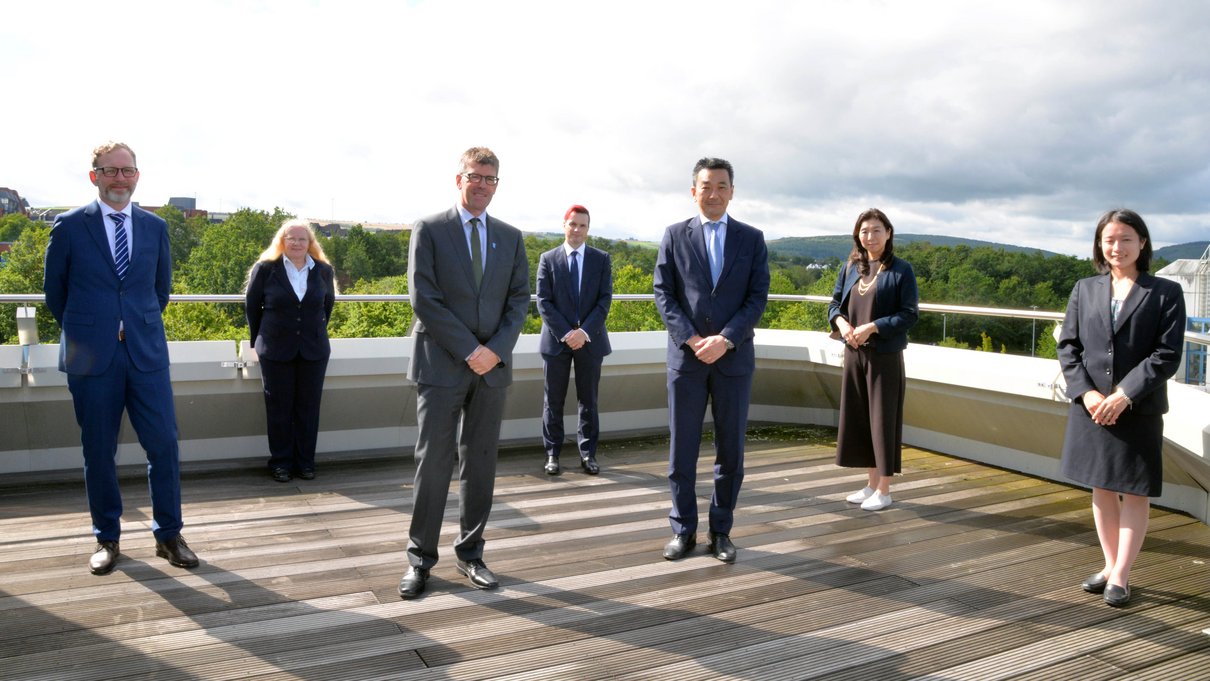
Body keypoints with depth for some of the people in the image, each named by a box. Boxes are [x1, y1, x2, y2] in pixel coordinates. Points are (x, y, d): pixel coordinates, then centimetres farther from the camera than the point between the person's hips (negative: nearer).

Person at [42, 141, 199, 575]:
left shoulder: (155, 227, 7)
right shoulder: (69, 226, 0)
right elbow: (54, 291, 8)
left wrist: (142, 326, 14)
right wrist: (83, 331, 11)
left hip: (147, 352, 2)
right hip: (92, 357, -1)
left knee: (164, 444, -1)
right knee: (99, 452, 7)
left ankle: (168, 535, 13)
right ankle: (107, 539, 22)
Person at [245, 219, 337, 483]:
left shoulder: (324, 270, 2)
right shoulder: (265, 269, -3)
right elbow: (252, 306, 6)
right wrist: (259, 340, 10)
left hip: (314, 350, 2)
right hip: (276, 351, -2)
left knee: (308, 407, 6)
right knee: (279, 408, 4)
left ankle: (305, 461, 16)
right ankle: (280, 462, 15)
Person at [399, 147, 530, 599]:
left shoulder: (510, 237, 12)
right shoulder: (429, 230, 0)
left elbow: (519, 299, 8)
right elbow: (423, 298, -8)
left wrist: (497, 349, -8)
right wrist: (468, 349, -13)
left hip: (492, 364, 4)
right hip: (442, 365, -3)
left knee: (480, 463, 8)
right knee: (433, 461, -1)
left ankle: (470, 553, 20)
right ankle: (420, 558, 12)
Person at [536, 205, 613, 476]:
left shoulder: (601, 259, 5)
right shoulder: (548, 259, 4)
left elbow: (605, 299, -2)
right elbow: (543, 302, -3)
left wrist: (585, 331, -14)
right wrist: (565, 333, -13)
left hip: (590, 339, 1)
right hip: (556, 340, 0)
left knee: (588, 400, 7)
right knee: (553, 401, 5)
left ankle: (588, 453, 15)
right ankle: (552, 453, 14)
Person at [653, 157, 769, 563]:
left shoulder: (751, 239, 7)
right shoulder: (675, 236, 6)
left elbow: (758, 297, 0)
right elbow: (663, 294, 1)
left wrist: (725, 339, -13)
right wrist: (691, 339, -12)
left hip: (734, 358, 1)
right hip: (685, 357, 0)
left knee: (730, 450, 7)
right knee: (681, 449, 5)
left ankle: (721, 530, 20)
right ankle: (683, 530, 17)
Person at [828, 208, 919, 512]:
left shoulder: (900, 270, -7)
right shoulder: (850, 268, 8)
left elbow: (910, 314, -9)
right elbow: (835, 303, 13)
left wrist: (873, 326, -19)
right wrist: (841, 322, -8)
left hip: (885, 356, -5)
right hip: (854, 354, 5)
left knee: (883, 419, 1)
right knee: (859, 418, 11)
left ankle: (884, 490, 13)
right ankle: (872, 484, 25)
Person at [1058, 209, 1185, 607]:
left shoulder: (1166, 293, -1)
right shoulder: (1084, 290, 8)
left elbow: (1167, 355, -8)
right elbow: (1068, 345, 4)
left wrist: (1124, 396, -17)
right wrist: (1085, 392, -10)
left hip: (1139, 411, -3)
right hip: (1090, 408, 3)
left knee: (1135, 494, 4)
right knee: (1101, 490, 12)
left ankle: (1120, 576, 14)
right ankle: (1110, 566, 27)